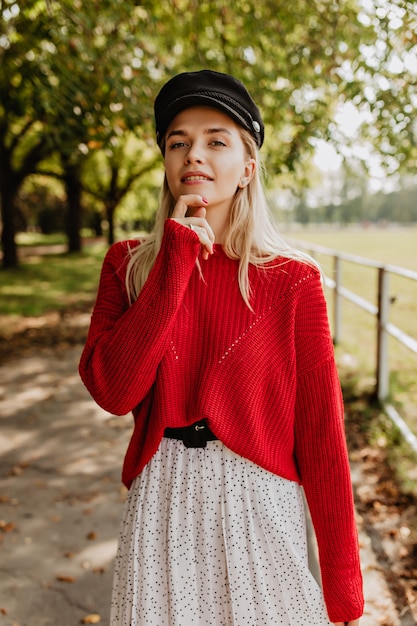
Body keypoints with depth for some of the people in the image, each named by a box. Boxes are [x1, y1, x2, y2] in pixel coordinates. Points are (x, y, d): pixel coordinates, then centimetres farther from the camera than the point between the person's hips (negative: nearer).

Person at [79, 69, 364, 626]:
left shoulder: (292, 280, -8)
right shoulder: (129, 265, 0)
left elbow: (321, 436, -8)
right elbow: (113, 390, -14)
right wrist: (176, 260, -16)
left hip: (260, 510, -1)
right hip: (160, 506, 2)